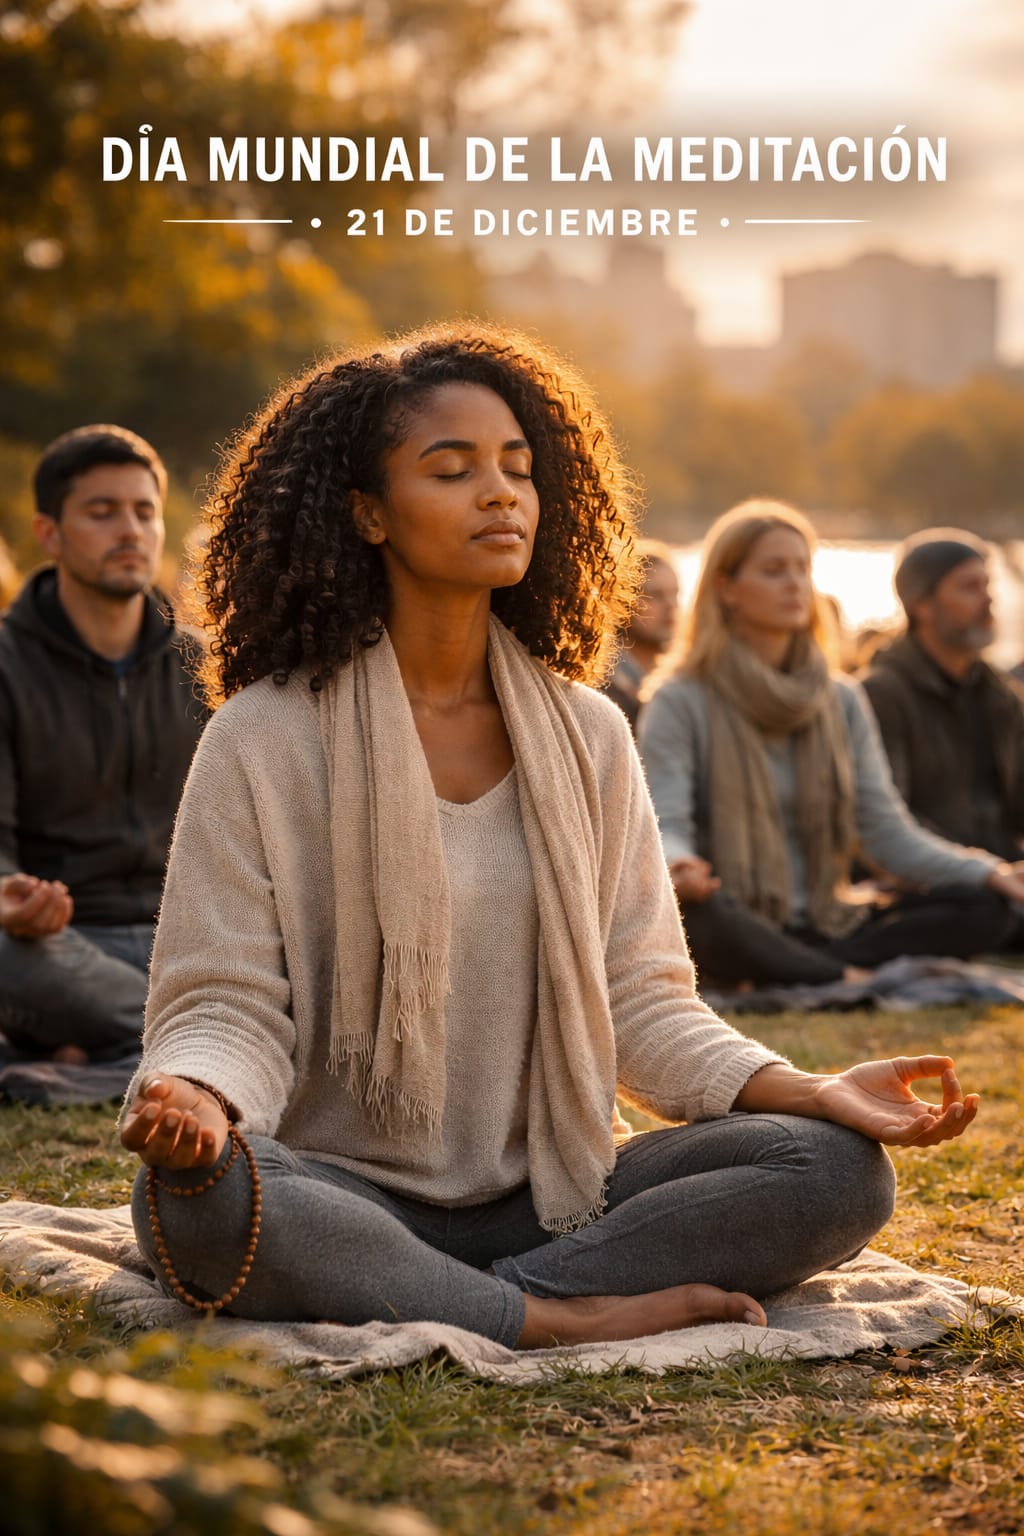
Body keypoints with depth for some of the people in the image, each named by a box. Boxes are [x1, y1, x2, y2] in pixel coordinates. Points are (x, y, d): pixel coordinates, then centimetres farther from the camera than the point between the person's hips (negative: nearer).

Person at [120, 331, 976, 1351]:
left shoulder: (590, 739, 8)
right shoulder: (263, 740, -3)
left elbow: (639, 999, 9)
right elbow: (228, 1005, -6)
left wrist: (811, 1093, -8)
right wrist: (197, 1099, -30)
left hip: (550, 1194, 4)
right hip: (345, 1192, -3)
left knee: (840, 1169, -17)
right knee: (193, 1199, -37)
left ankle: (456, 1309, -22)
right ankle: (568, 1321, -24)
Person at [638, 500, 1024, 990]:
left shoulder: (842, 701, 14)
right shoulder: (680, 705, -2)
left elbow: (884, 827, 7)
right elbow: (665, 828, -12)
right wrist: (678, 866, -38)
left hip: (823, 929, 5)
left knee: (983, 907, -17)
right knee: (689, 907, -40)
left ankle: (788, 979, -28)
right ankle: (855, 979, -30)